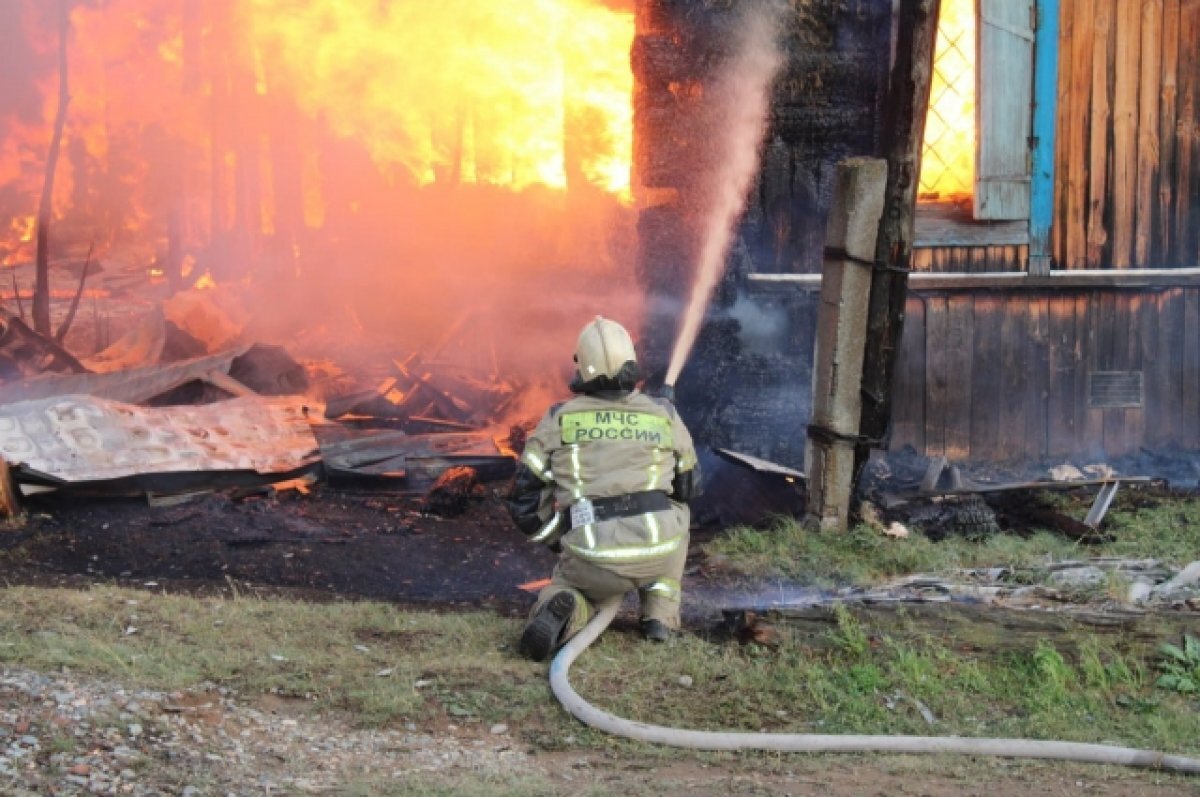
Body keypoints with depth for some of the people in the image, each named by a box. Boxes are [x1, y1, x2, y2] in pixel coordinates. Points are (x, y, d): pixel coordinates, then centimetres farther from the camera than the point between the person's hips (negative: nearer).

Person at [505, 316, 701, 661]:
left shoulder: (559, 419, 7)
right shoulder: (664, 416, 10)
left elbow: (524, 499, 8)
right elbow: (689, 486, 26)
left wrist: (561, 543, 24)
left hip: (592, 558, -1)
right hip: (655, 553, 1)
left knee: (569, 588, 32)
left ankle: (561, 613, -7)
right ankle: (660, 614, 19)